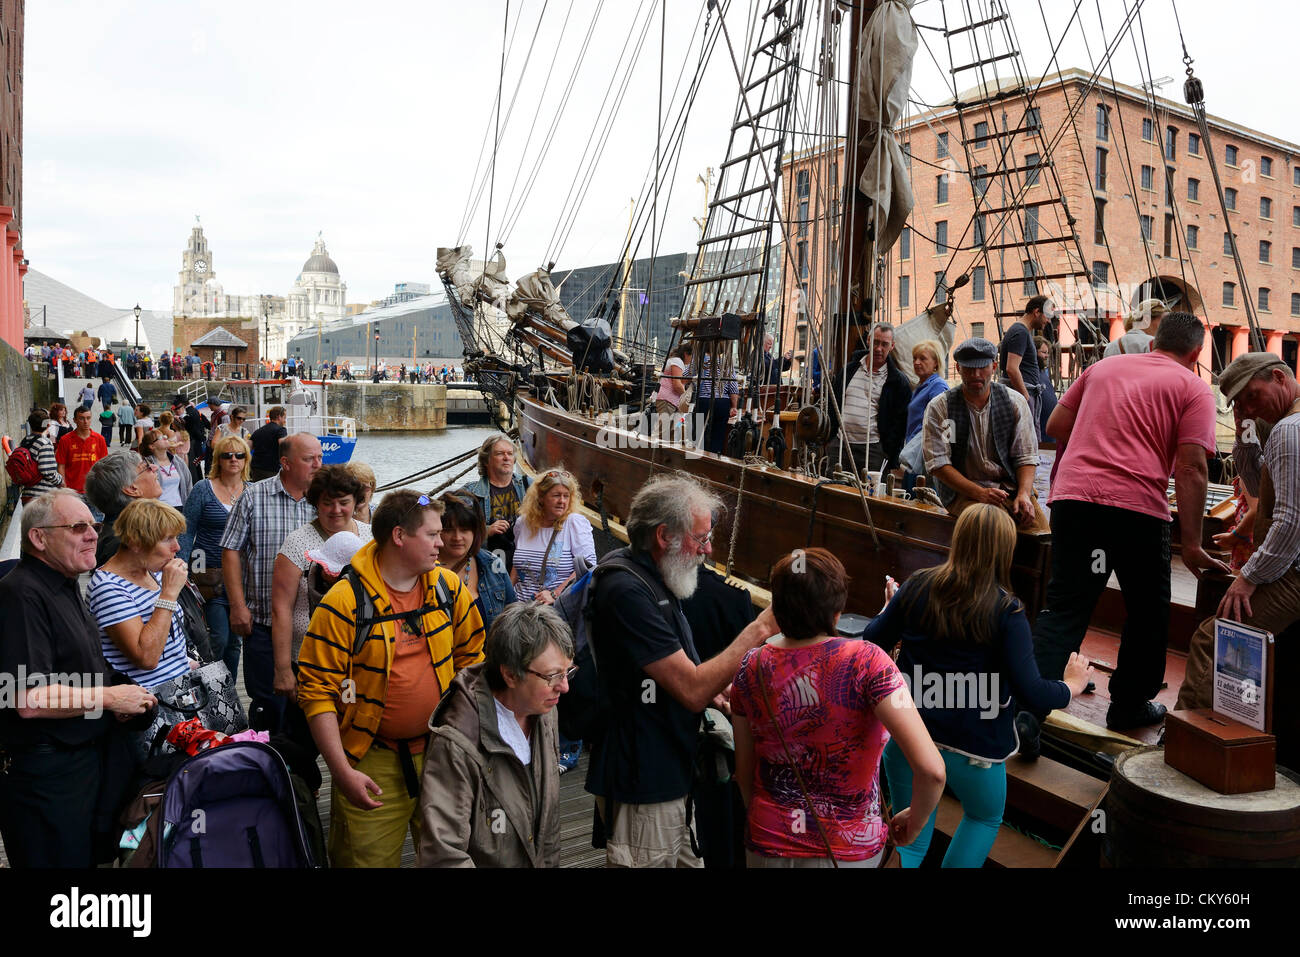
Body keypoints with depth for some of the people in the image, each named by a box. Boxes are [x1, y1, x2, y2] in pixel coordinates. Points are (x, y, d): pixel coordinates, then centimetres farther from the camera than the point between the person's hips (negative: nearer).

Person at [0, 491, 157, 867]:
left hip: (87, 759, 10)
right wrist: (109, 697, -17)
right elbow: (30, 701, -29)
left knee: (88, 857, 20)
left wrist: (117, 698, 8)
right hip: (47, 773, -10)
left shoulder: (66, 587, 12)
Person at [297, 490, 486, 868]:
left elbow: (471, 656, 12)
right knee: (367, 859, 6)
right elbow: (317, 690, -13)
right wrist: (342, 771, -17)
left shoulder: (449, 587, 0)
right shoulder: (344, 603, -14)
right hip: (373, 760, -4)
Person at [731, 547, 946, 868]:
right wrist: (914, 822, -7)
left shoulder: (751, 668, -10)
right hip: (850, 852, -2)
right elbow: (931, 769, -27)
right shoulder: (865, 662, -22)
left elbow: (744, 772, 1)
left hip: (768, 847, 2)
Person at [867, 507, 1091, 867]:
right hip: (970, 743, -2)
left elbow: (874, 642, 4)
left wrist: (890, 608, 24)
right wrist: (1071, 687, 6)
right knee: (985, 819, 27)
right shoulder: (1007, 611, -14)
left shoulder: (919, 585, -4)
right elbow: (1029, 693, -15)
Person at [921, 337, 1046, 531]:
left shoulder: (1015, 401, 8)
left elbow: (1026, 457, 7)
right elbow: (938, 464, -7)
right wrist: (980, 493, -18)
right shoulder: (939, 407, -1)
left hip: (1010, 487, 3)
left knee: (1039, 528, -25)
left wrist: (1024, 494, -13)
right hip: (962, 491, -2)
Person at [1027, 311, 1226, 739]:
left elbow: (1055, 427, 20)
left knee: (1063, 608, 5)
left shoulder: (1102, 367, 18)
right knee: (1147, 612, 18)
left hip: (1073, 496, 3)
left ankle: (1028, 708, -8)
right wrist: (1192, 545, -4)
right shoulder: (1193, 388, 5)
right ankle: (1129, 706, 30)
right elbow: (1190, 468, -6)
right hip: (1137, 507, -3)